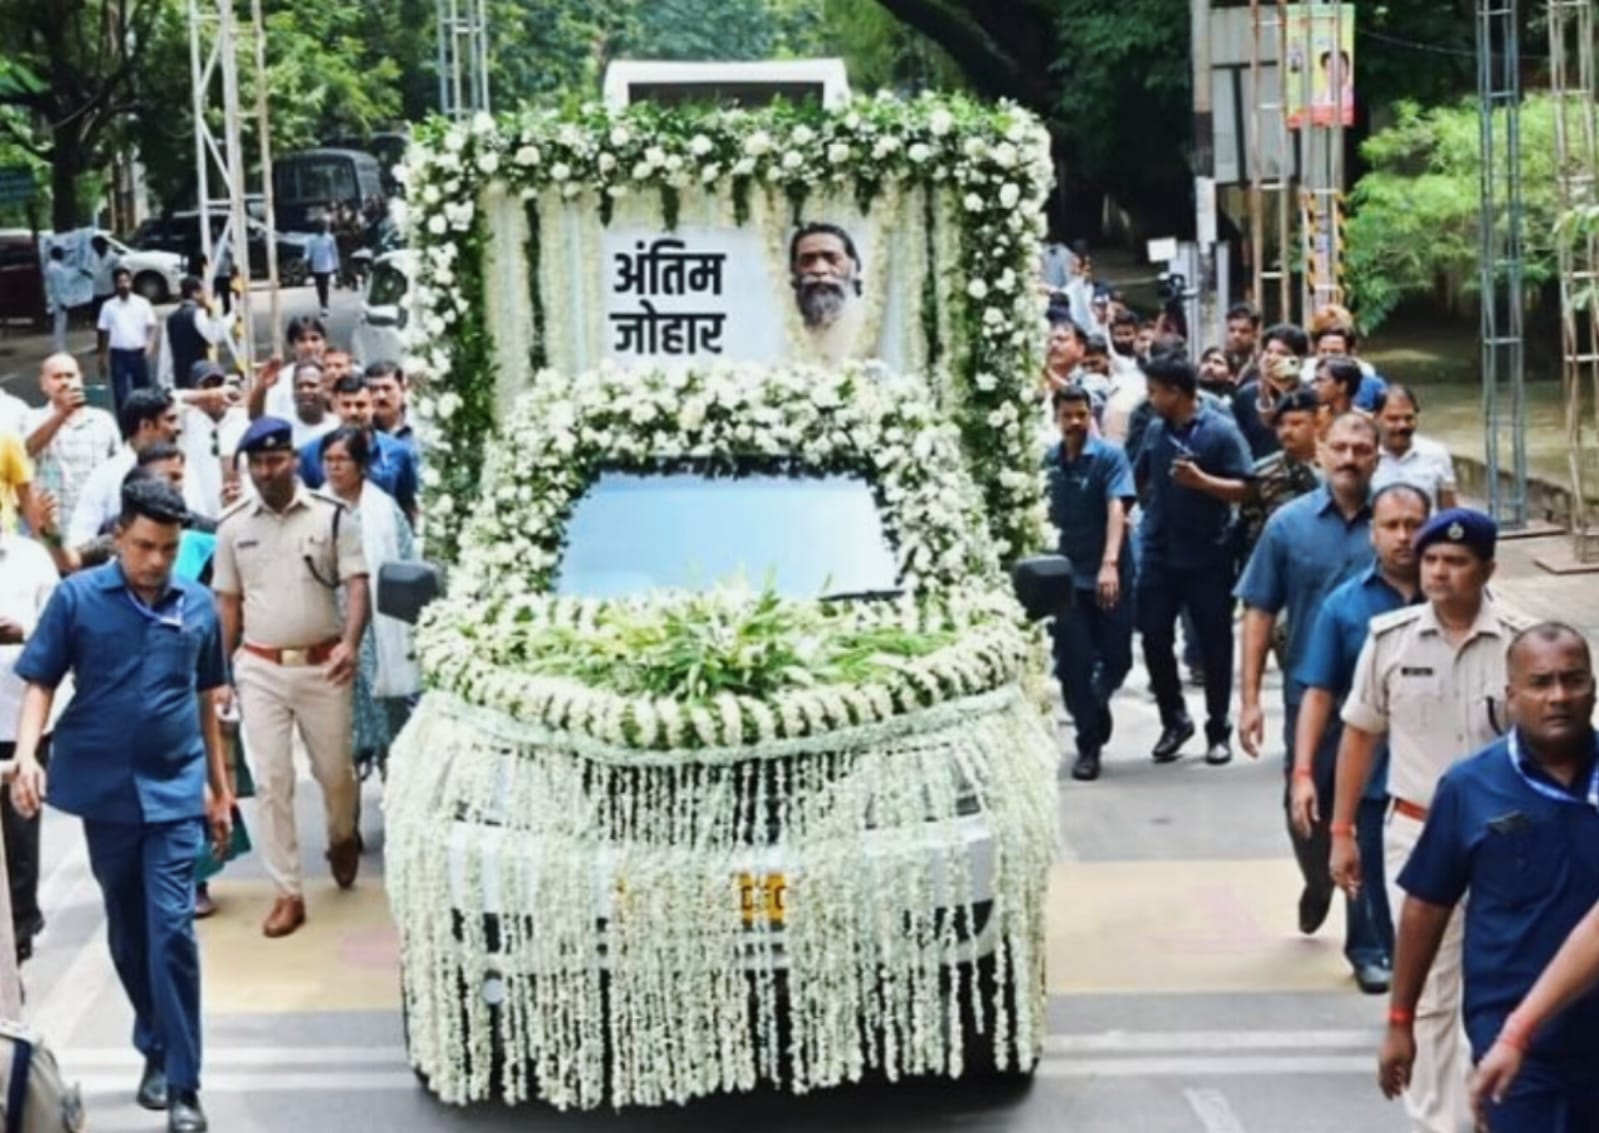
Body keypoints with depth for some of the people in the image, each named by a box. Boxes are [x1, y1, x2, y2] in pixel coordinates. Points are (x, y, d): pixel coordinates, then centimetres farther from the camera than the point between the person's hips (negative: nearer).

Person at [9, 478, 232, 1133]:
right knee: (127, 930, 14)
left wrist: (219, 788, 15)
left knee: (171, 930, -8)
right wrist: (26, 754, -21)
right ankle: (157, 1048, 32)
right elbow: (40, 683, -4)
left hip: (176, 790, 0)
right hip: (104, 788, 0)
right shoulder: (76, 597, -4)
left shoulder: (199, 606, 2)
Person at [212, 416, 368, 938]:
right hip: (259, 669, 1)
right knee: (271, 782, 0)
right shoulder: (232, 526, 2)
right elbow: (228, 603, 9)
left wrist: (351, 643, -25)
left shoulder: (332, 515, -6)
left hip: (321, 665, -1)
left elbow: (357, 585, -9)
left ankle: (342, 838, 45)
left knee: (335, 770, 12)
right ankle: (288, 893, 7)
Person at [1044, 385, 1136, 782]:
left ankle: (1096, 705, 36)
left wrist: (1110, 563, -32)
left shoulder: (1109, 456, -8)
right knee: (1074, 664, -1)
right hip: (1066, 576, 2)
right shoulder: (1049, 460, 4)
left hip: (1109, 575, -2)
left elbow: (1116, 509, -20)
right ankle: (1089, 745, 10)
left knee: (1117, 657, 4)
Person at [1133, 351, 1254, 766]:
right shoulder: (1155, 430, 7)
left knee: (1214, 644, 4)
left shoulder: (1221, 430, -9)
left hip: (1208, 557, -4)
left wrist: (1201, 481, -25)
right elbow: (1140, 479, 21)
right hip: (1159, 553, 5)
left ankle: (1218, 730, 16)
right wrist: (1152, 512, 13)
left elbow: (1243, 488, -13)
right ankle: (1174, 720, 21)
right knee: (1155, 639, 4)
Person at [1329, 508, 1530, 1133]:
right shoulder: (1390, 637, -5)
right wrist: (1342, 831, 6)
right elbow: (1360, 734, 5)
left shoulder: (1520, 644, -10)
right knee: (1427, 990, 8)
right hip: (1415, 834, 1)